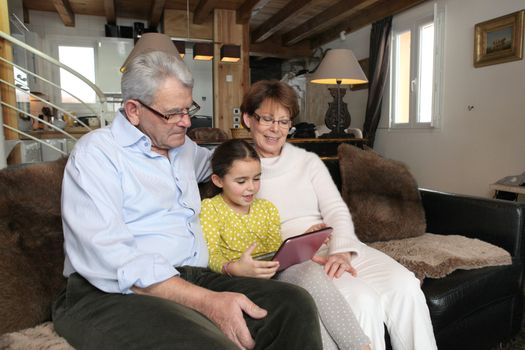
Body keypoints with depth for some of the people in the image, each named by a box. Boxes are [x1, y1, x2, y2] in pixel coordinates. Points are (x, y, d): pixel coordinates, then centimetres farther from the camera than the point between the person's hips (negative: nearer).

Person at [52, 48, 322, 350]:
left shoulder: (183, 146, 18)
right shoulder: (96, 152, -5)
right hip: (118, 295, -6)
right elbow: (110, 259, -19)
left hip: (196, 279, 7)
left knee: (295, 304, -17)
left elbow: (209, 161, 45)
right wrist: (206, 301, -24)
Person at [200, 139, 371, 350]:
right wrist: (234, 268, -31)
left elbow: (277, 250, 12)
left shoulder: (266, 208, 16)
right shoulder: (209, 208, 0)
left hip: (273, 274, 4)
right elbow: (212, 256, -10)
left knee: (311, 269, -28)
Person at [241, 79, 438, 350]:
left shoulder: (309, 161, 15)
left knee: (404, 285, -18)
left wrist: (341, 251, -16)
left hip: (336, 247, 4)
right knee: (362, 299, -27)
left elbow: (336, 210, 5)